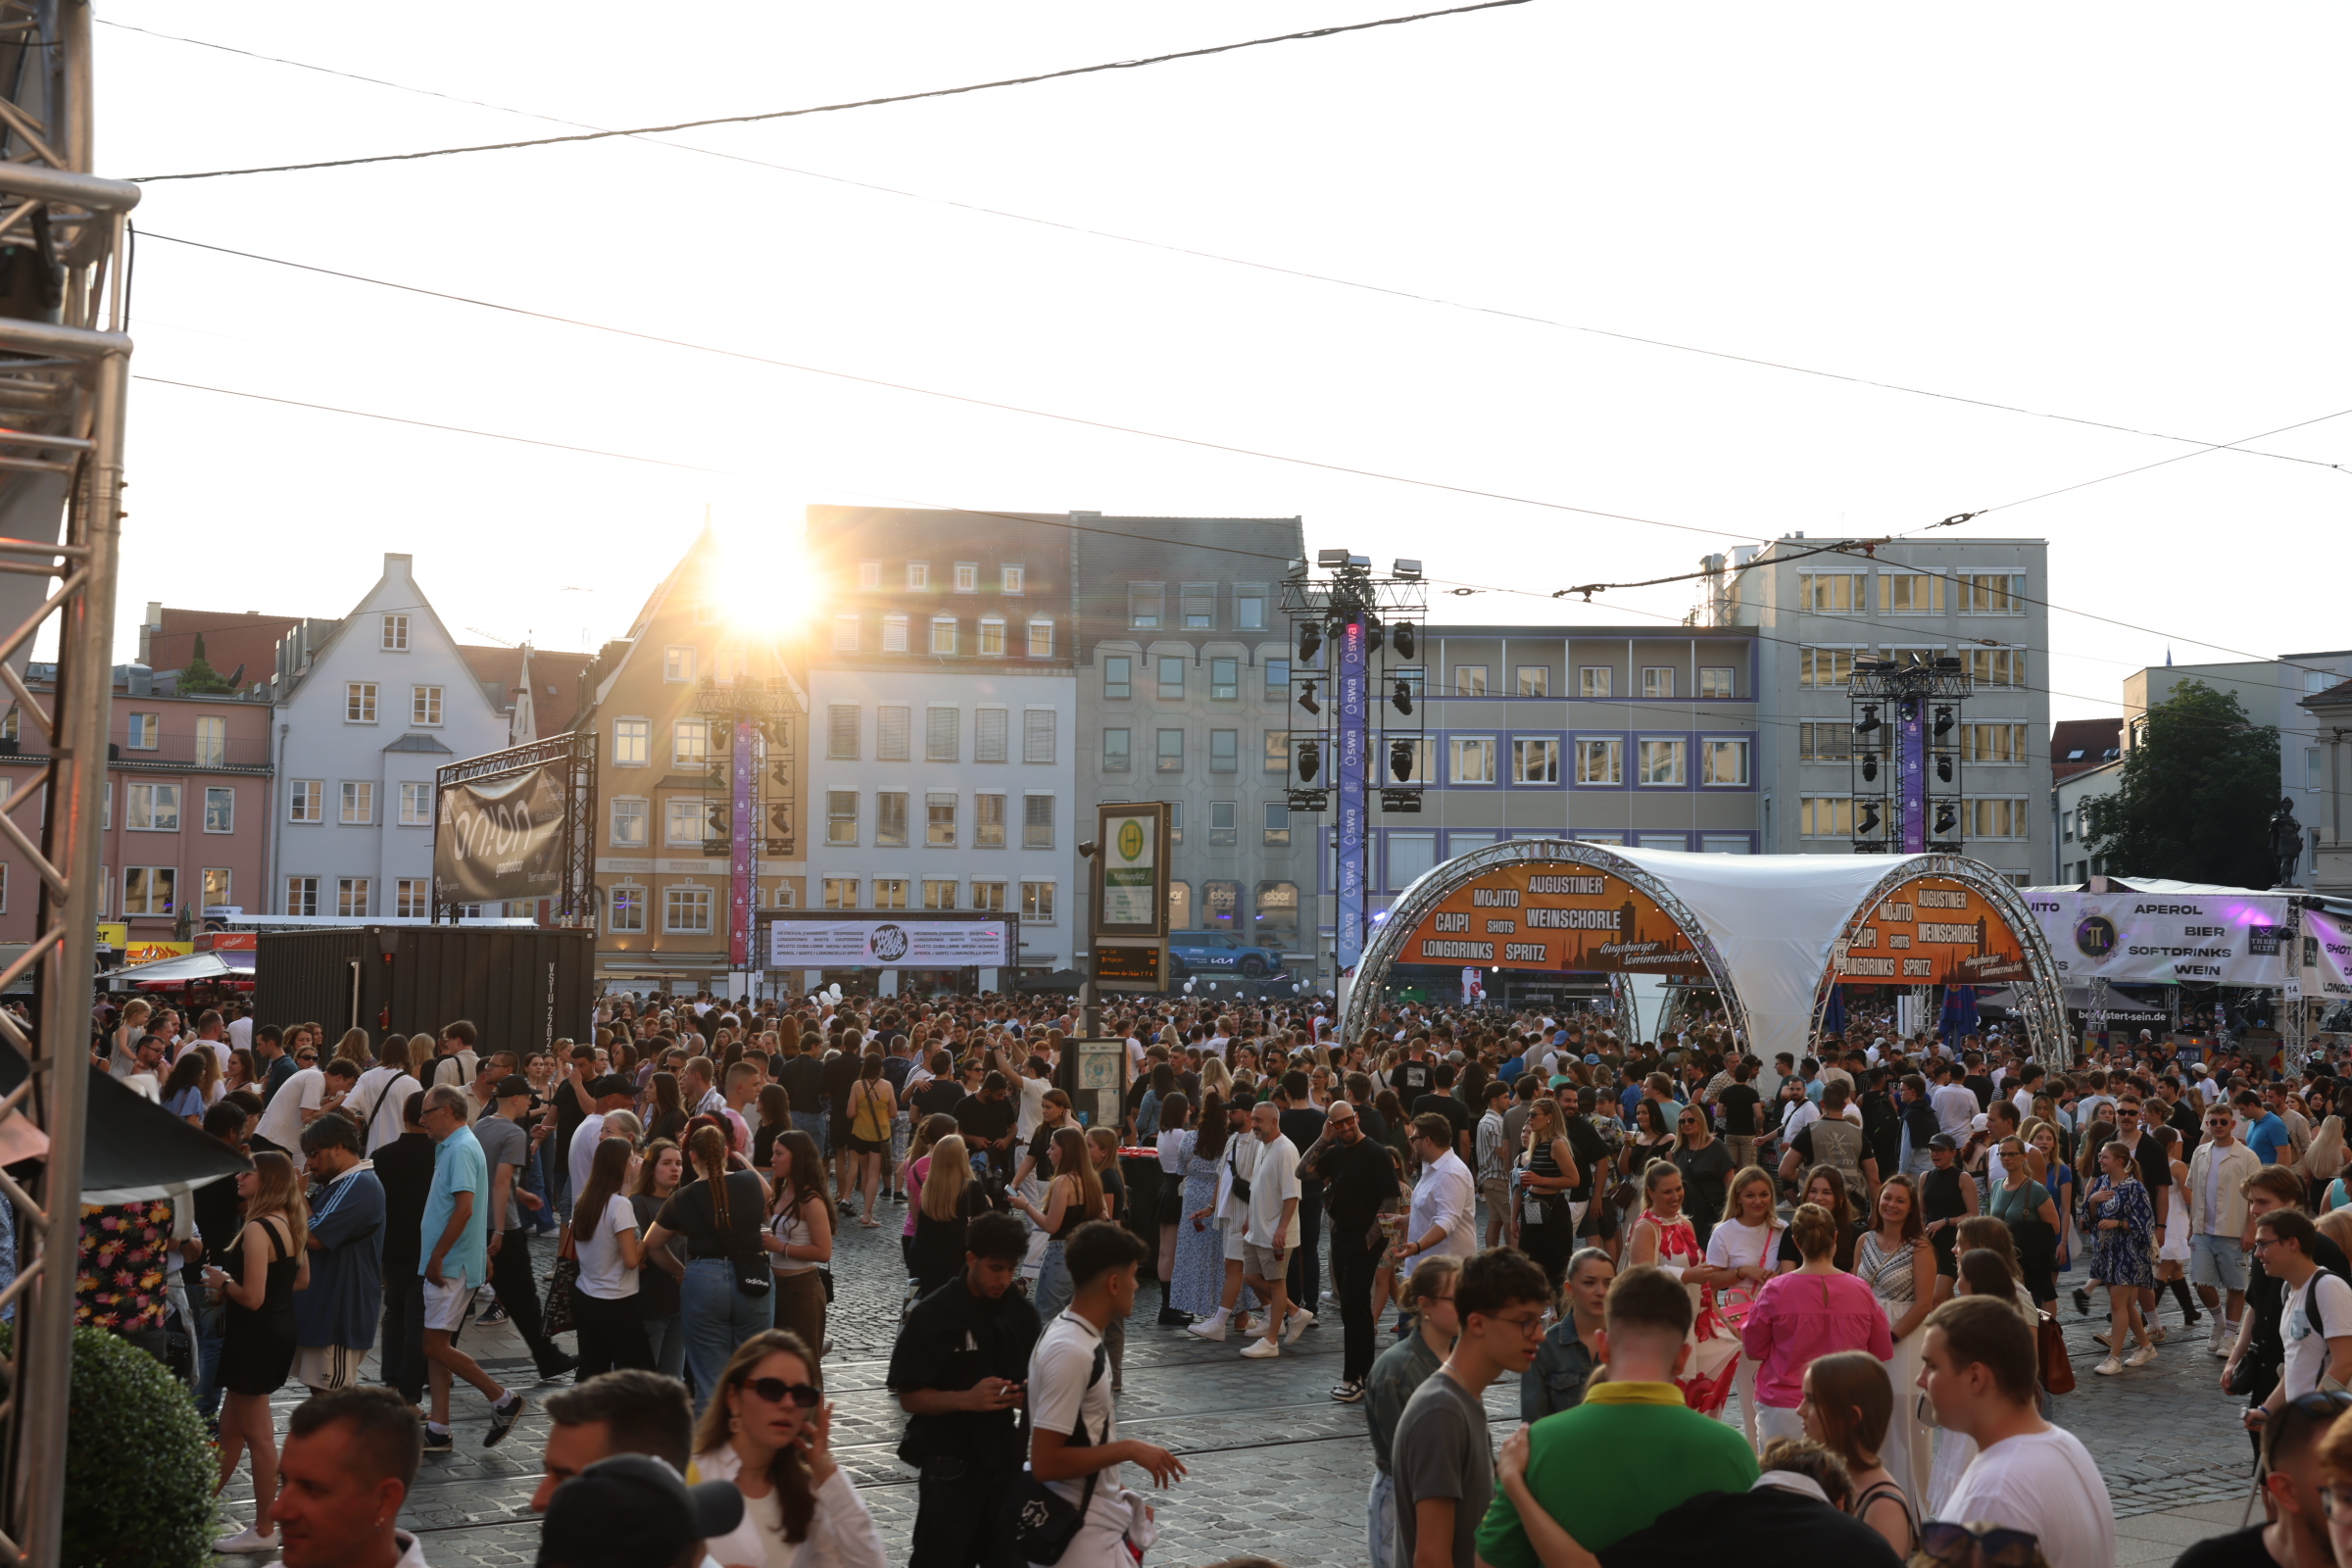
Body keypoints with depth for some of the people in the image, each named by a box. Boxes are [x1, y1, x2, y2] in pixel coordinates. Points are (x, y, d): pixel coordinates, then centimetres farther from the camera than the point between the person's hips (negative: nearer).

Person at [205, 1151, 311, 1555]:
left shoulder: (257, 1229, -22)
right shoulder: (291, 1222, 6)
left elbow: (252, 1297, -25)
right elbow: (302, 1279, 15)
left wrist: (223, 1281, -8)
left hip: (256, 1336, -9)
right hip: (281, 1329, 9)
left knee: (258, 1436, 2)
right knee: (230, 1427, 21)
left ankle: (264, 1530, 12)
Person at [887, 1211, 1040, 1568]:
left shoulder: (1021, 1312, 2)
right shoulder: (932, 1315, -11)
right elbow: (909, 1397, -11)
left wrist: (1026, 1395, -11)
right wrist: (966, 1399, -26)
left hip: (1004, 1455, 4)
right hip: (949, 1461, -4)